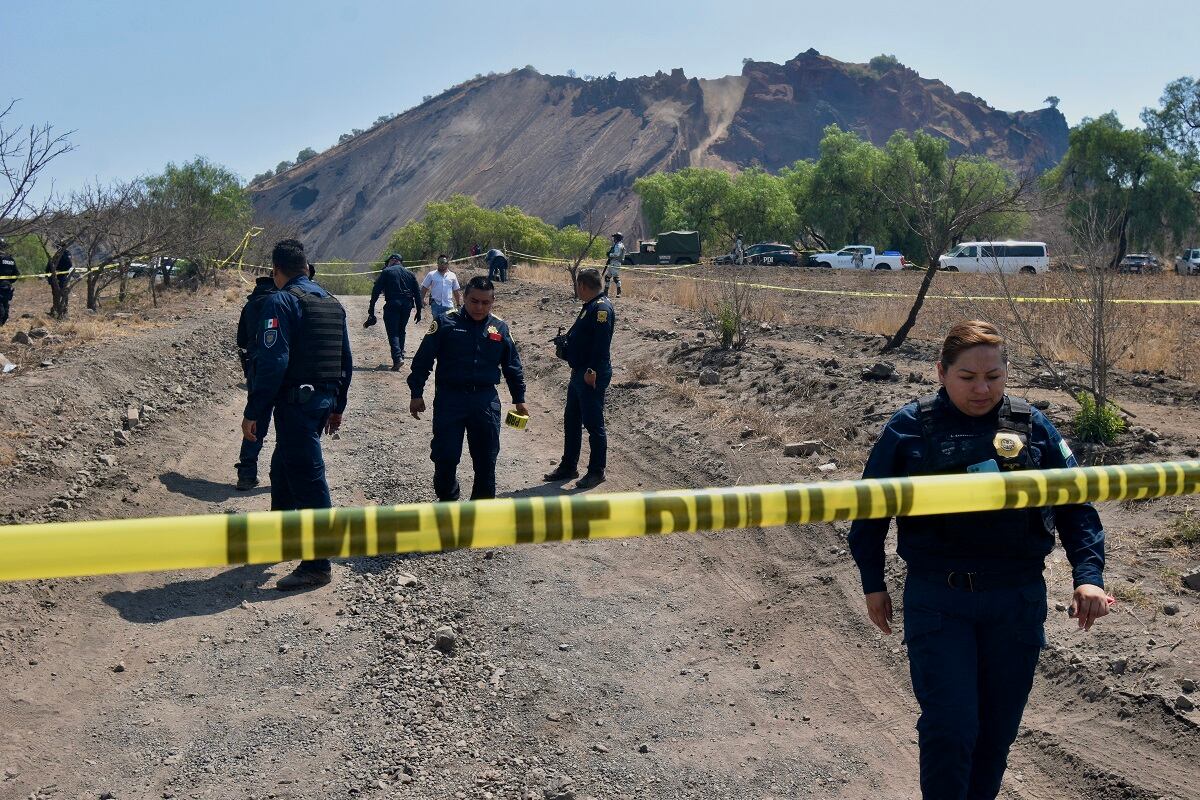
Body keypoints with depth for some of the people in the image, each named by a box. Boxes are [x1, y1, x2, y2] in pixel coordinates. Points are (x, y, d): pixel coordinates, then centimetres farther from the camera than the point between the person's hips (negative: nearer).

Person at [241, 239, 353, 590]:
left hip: (296, 401, -9)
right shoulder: (332, 303, 12)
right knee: (283, 468, 25)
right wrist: (337, 406, 22)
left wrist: (252, 412, -16)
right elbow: (346, 360, 15)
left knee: (307, 481, -5)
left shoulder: (280, 302, -12)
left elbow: (272, 362, -20)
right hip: (324, 399, 9)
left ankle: (317, 565, 0)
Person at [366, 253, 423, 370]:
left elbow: (376, 290, -4)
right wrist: (419, 310, 16)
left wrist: (371, 307, -2)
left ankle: (397, 357, -20)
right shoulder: (409, 273, 14)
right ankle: (401, 355, 20)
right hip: (407, 305, 4)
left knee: (393, 333, -5)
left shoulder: (386, 272, 1)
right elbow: (417, 292, 13)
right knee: (401, 331, 19)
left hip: (392, 305, -4)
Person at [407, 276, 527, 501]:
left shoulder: (500, 328, 6)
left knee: (486, 459, 6)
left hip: (486, 400, 2)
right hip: (449, 398, -2)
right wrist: (416, 394, -4)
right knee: (445, 457, -1)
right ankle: (447, 501, 21)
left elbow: (513, 366, 15)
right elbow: (423, 359, -1)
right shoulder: (446, 322, -4)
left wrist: (519, 399, 16)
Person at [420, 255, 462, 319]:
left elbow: (456, 291, 12)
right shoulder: (431, 275, 2)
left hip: (448, 305, 1)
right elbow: (424, 288, 6)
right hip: (436, 304, -1)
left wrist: (458, 304, 11)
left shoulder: (452, 276, 7)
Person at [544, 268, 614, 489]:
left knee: (593, 424, -1)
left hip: (592, 375, -11)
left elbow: (602, 342, -25)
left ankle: (597, 471, 9)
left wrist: (592, 370, -28)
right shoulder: (590, 306, 16)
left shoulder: (602, 307, -17)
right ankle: (568, 467, 27)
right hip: (579, 372, 11)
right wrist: (565, 345, 11)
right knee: (571, 421, 16)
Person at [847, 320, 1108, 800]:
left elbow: (1074, 502, 6)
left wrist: (1088, 574, -7)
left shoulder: (1032, 426, 4)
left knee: (998, 728, 12)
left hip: (1017, 600, 3)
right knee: (949, 728, -6)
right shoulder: (910, 427, -2)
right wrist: (872, 582, 8)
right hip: (936, 598, -2)